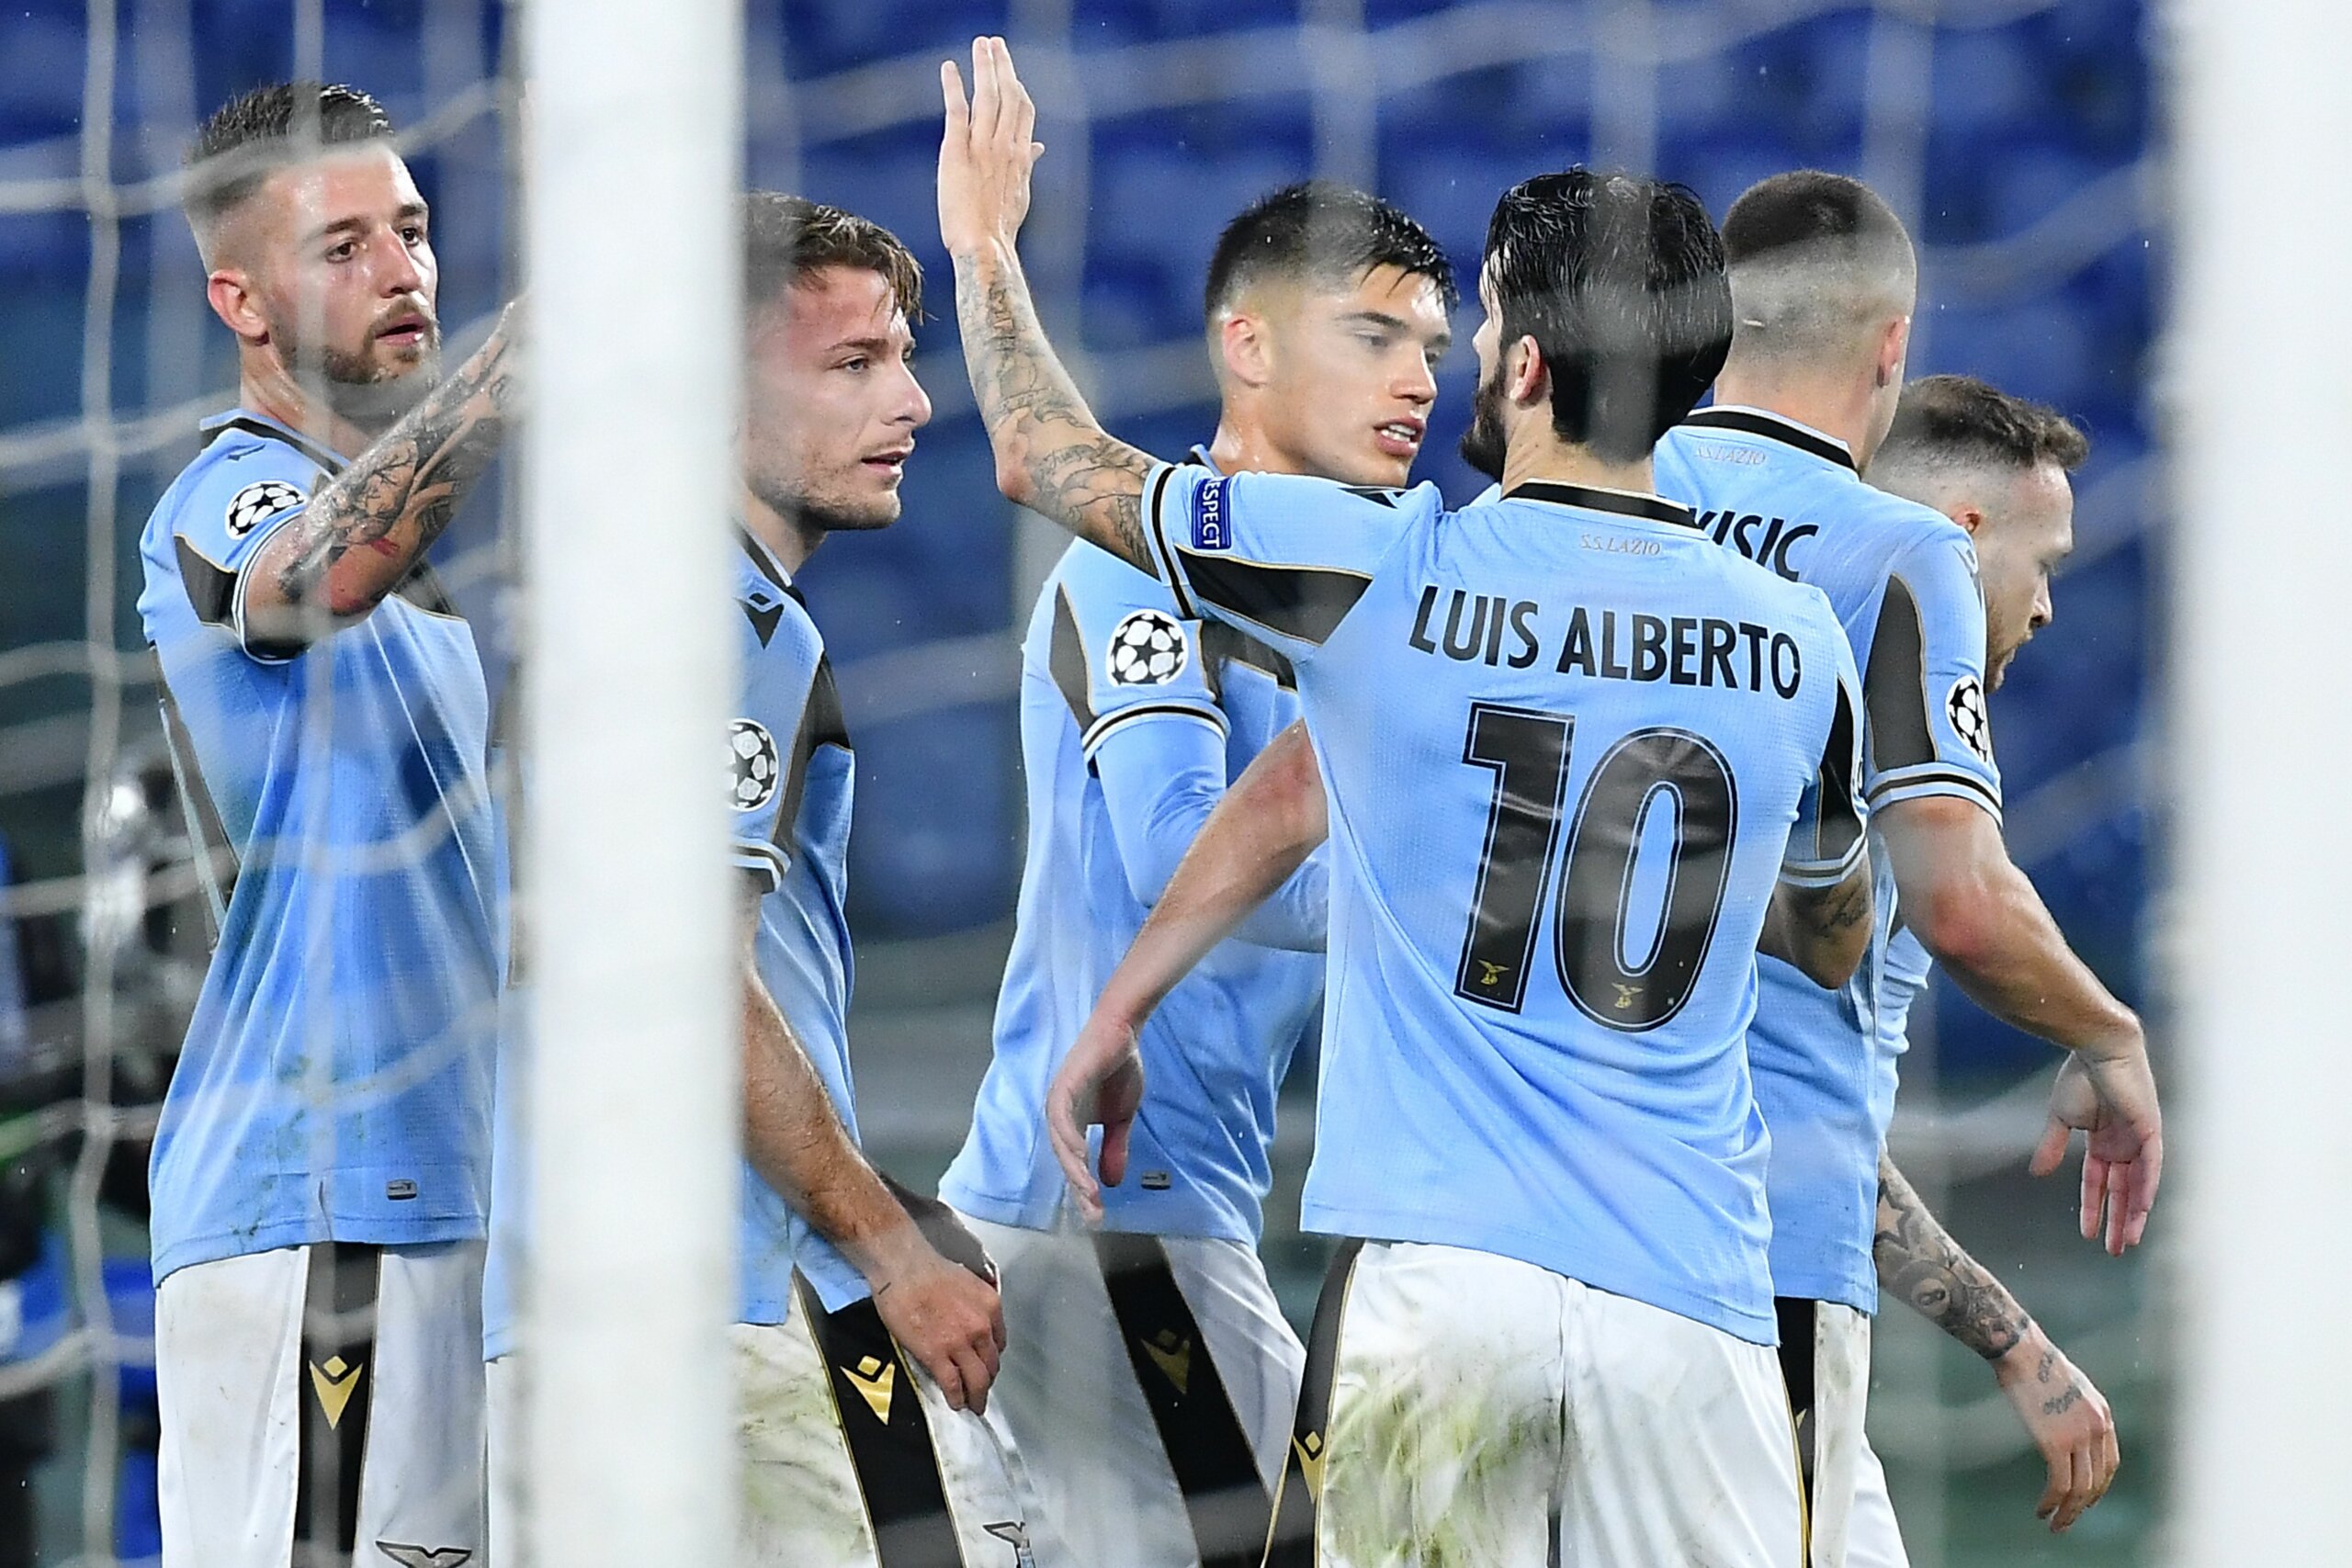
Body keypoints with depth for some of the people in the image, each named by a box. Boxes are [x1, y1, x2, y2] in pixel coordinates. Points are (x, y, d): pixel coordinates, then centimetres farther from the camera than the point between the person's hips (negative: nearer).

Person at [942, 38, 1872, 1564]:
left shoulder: (1383, 572, -4)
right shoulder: (1799, 640, 4)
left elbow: (1054, 461, 11)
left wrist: (983, 242, 29)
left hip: (1434, 1277, -2)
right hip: (1688, 1300, 2)